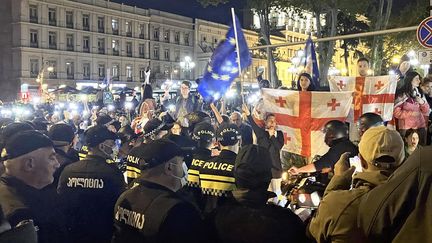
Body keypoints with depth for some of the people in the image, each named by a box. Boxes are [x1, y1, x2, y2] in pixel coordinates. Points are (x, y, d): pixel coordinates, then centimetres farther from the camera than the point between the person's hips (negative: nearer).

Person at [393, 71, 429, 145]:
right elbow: (396, 112, -11)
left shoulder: (419, 93, 9)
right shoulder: (401, 94, -7)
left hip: (420, 125, 5)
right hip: (406, 127, -5)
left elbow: (426, 111, 13)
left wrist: (423, 103, -5)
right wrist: (411, 113, -18)